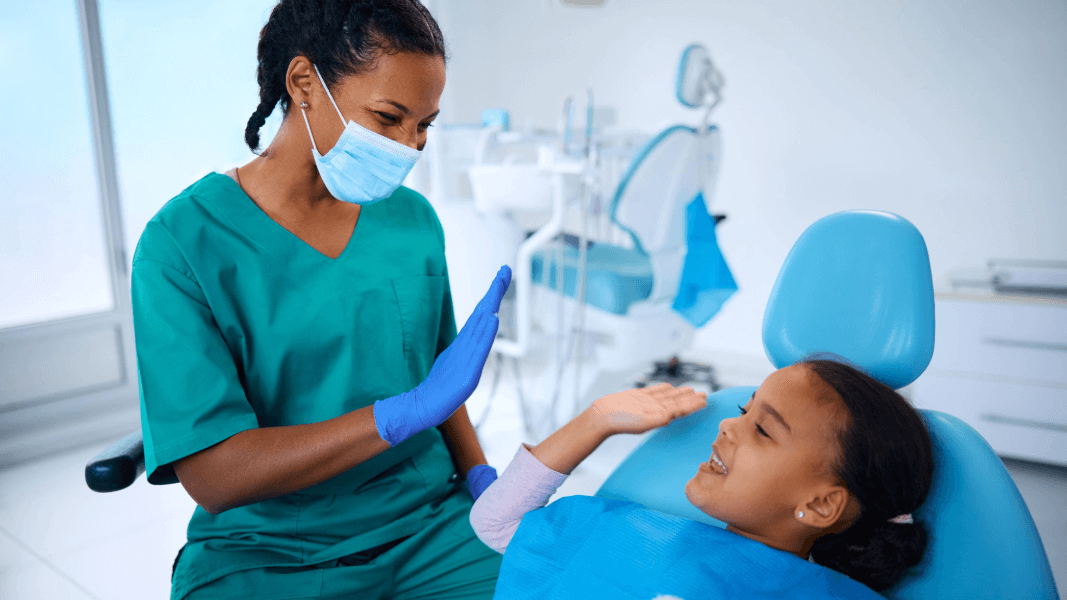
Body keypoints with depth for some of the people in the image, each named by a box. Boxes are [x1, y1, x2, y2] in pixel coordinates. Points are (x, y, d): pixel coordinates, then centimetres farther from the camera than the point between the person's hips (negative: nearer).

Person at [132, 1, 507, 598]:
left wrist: (483, 481, -4)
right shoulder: (183, 244, -11)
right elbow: (212, 476, -17)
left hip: (428, 525, 3)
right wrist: (410, 410, -24)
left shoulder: (413, 218, 3)